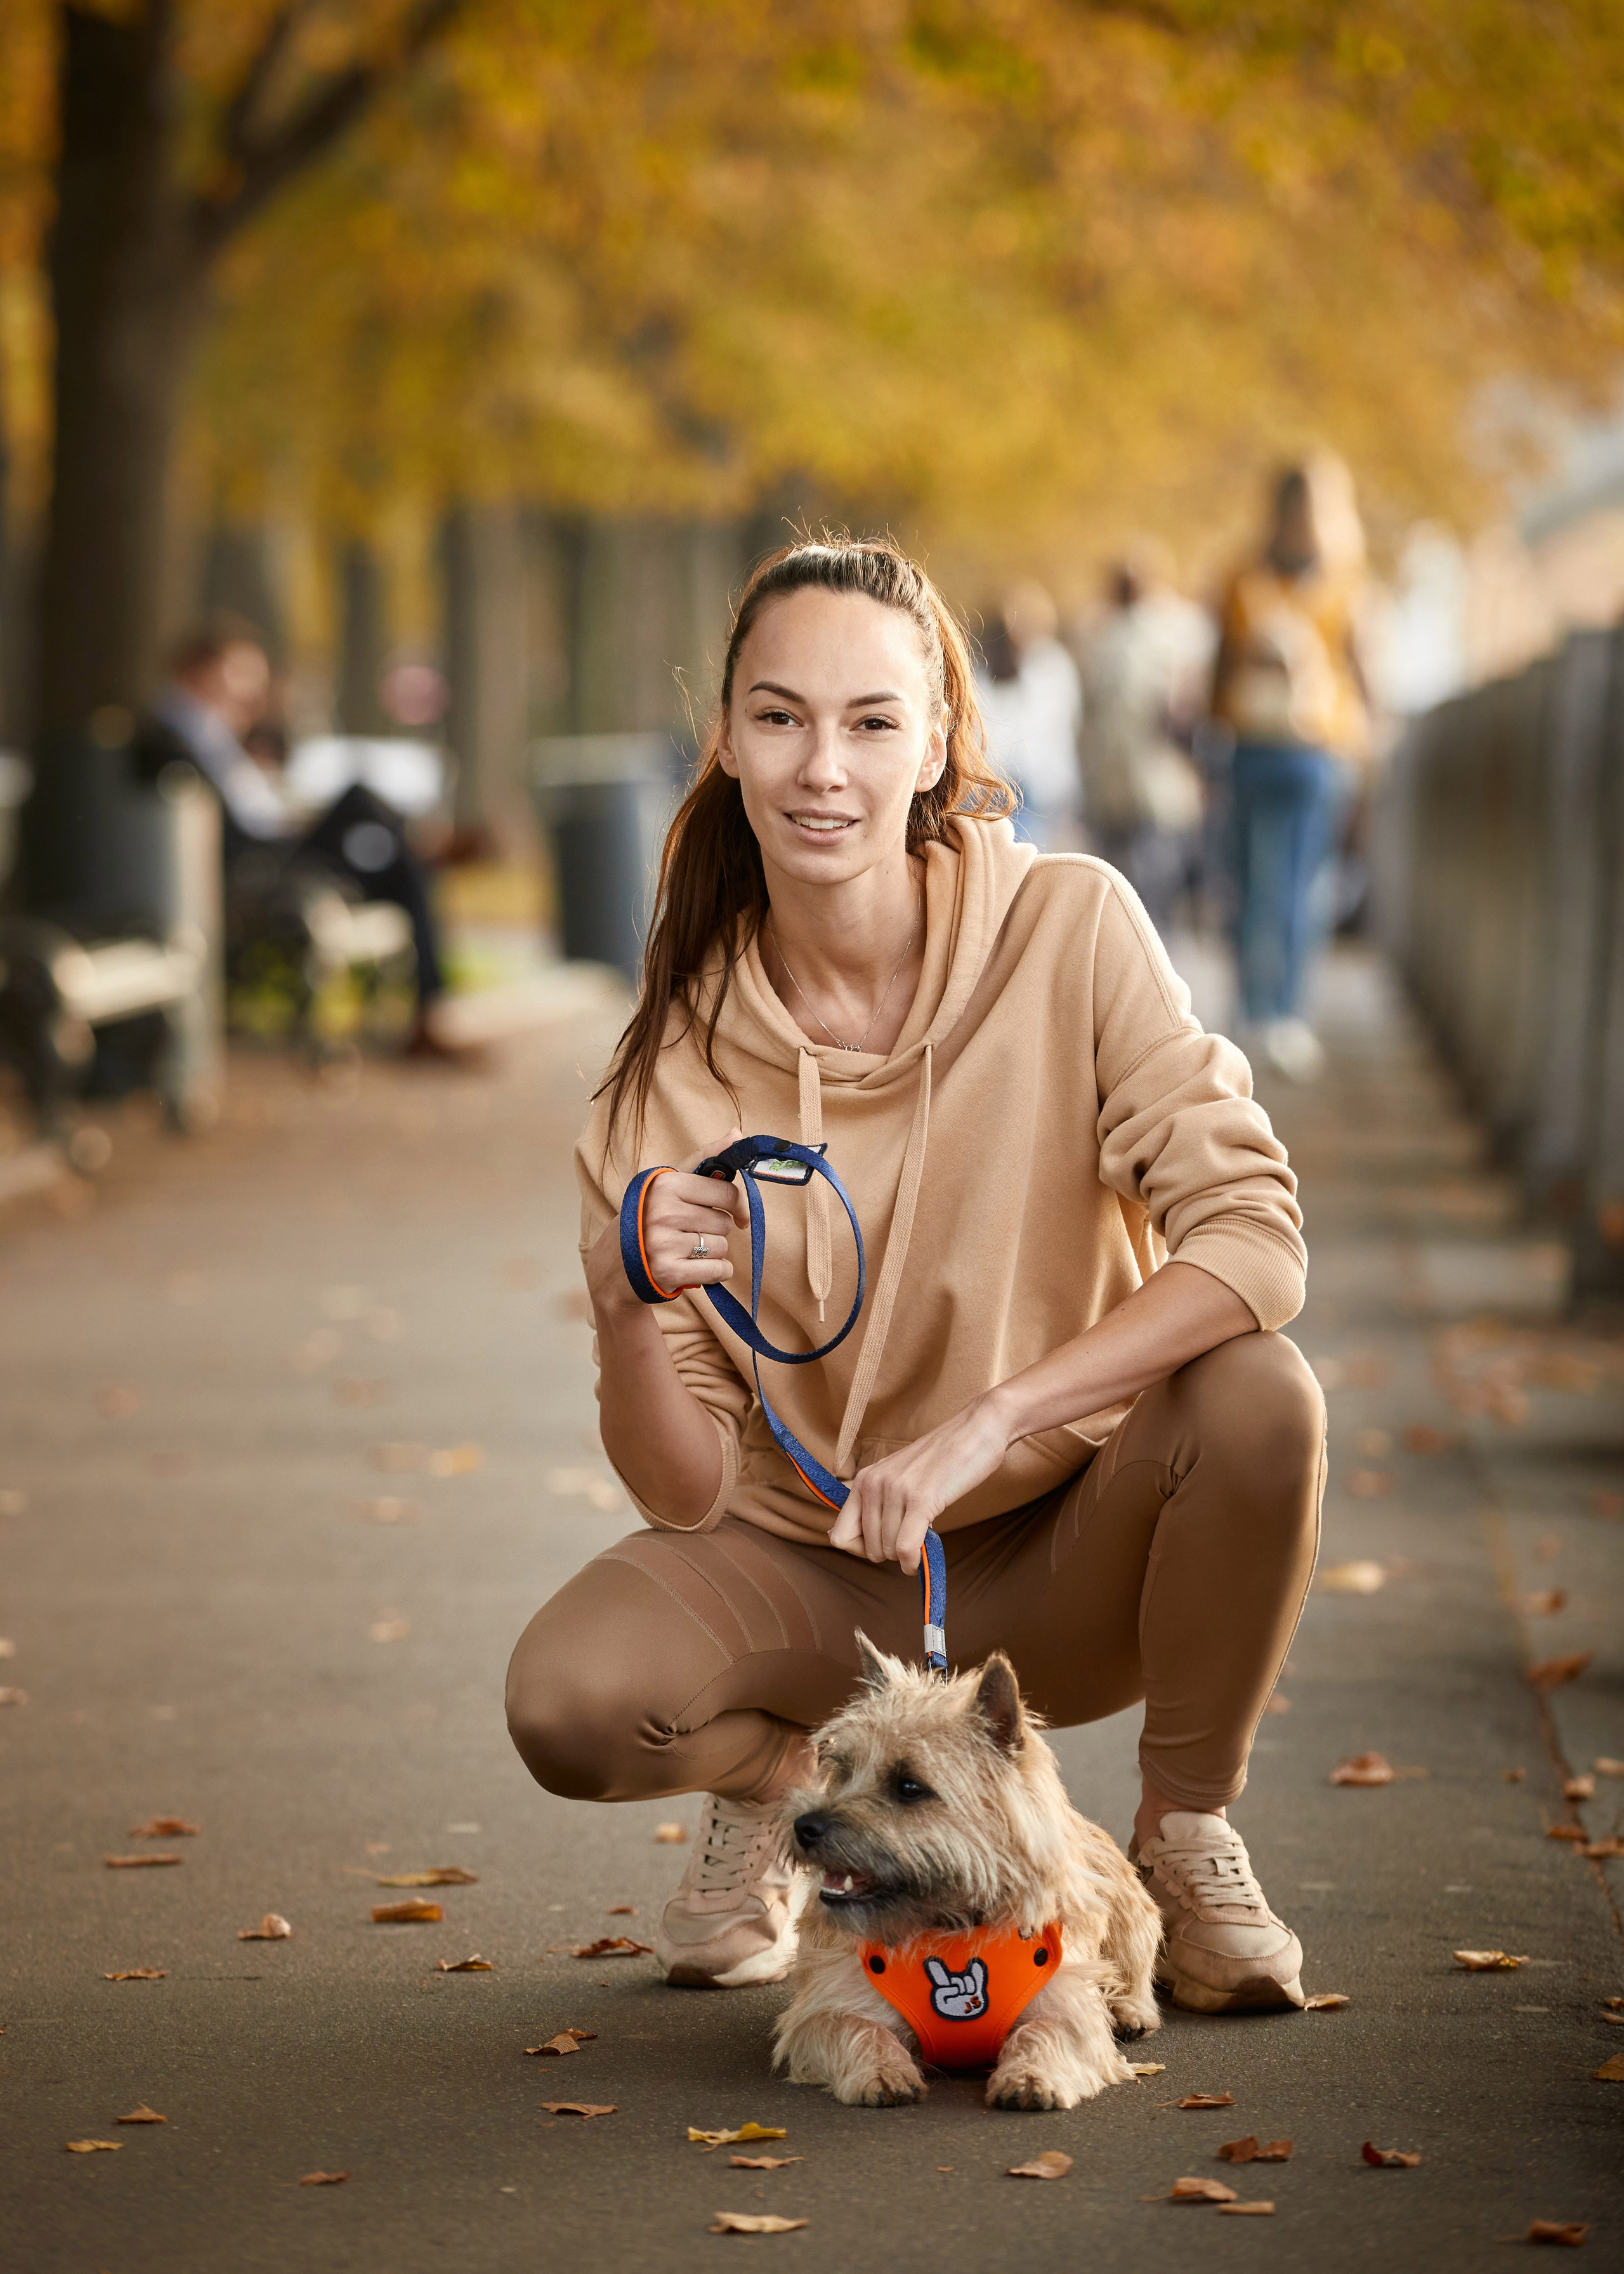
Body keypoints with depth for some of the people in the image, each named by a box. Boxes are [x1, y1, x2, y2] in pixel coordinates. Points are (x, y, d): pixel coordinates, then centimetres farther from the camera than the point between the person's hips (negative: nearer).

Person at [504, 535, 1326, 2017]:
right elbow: (685, 1493, -10)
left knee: (1260, 1399, -31)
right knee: (570, 1699, -27)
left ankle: (1189, 1827, -3)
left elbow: (1255, 1239, -23)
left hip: (1066, 1557, -1)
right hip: (811, 1574, 1)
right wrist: (635, 1305, -30)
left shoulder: (1069, 929, -15)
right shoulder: (680, 1059, -11)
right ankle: (771, 1774, 11)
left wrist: (987, 1423, -33)